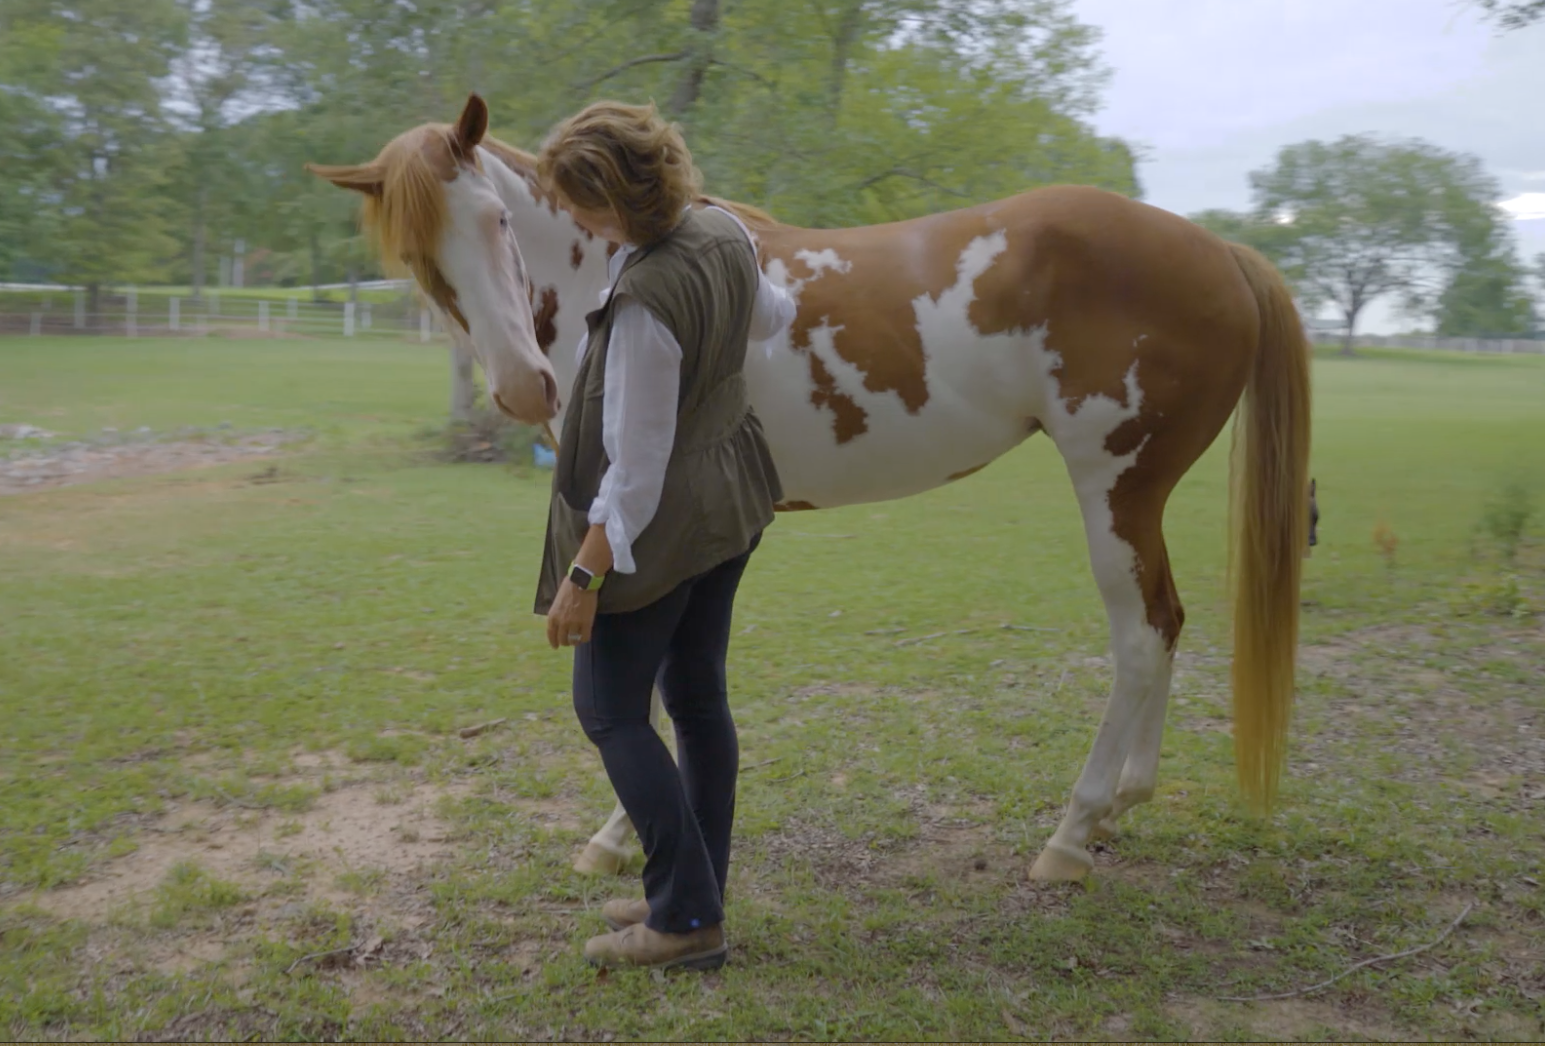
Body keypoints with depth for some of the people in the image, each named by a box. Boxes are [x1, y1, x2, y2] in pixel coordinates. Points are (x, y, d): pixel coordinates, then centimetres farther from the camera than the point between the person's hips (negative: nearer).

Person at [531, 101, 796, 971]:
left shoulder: (644, 304, -29)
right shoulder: (726, 232, -4)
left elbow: (636, 464, -25)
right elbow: (770, 315, 18)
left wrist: (583, 575, -17)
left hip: (661, 524, -9)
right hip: (732, 498, 9)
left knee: (611, 710, 5)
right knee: (698, 697, 17)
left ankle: (689, 919, 8)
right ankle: (693, 894, 29)